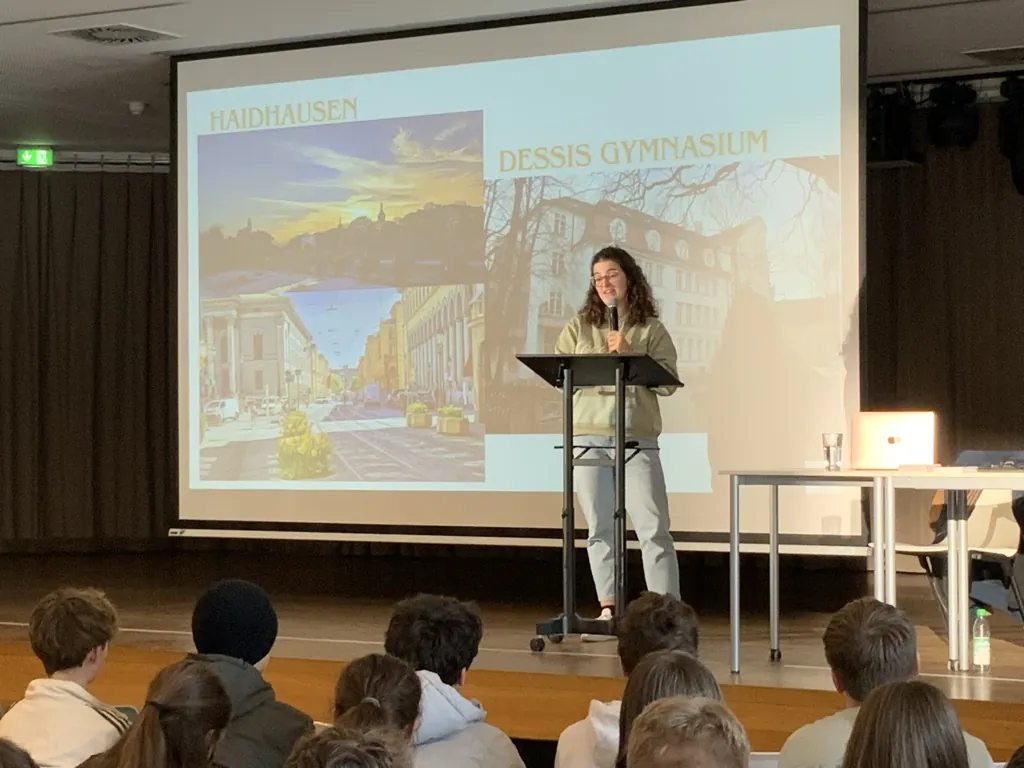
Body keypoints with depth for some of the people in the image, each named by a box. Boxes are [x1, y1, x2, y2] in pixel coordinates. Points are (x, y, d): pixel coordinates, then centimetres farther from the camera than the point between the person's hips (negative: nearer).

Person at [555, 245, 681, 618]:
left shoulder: (651, 330, 5)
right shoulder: (579, 327, 11)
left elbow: (668, 382, -5)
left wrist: (629, 356, -12)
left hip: (637, 438, -2)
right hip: (588, 436, 2)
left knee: (653, 529, -6)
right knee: (600, 528, 5)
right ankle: (608, 609, 11)